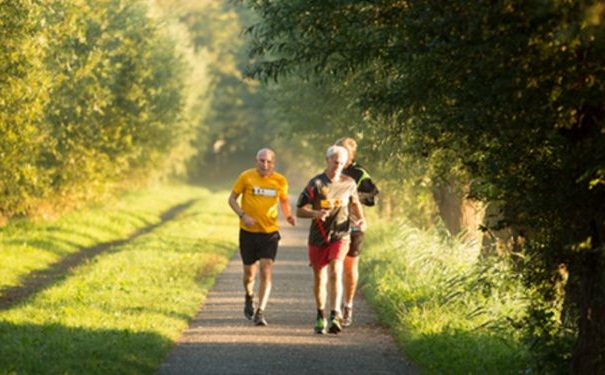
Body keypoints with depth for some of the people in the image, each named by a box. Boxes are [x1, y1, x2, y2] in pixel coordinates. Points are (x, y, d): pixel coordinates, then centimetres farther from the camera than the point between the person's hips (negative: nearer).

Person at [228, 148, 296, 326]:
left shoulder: (280, 181, -1)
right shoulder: (246, 177, -6)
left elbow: (284, 201, 15)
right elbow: (232, 199, 1)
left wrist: (288, 216, -5)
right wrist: (243, 215, -15)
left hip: (269, 233, 0)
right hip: (248, 232, 0)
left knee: (266, 273, -12)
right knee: (249, 273, 11)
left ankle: (260, 312, -11)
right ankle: (249, 297, 43)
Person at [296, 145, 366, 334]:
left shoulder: (349, 183, 1)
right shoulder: (315, 183, -8)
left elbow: (355, 202, 21)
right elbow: (299, 210, -5)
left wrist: (361, 219, 3)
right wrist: (315, 213, -24)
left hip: (340, 236, 0)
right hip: (318, 238, 0)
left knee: (335, 273, -20)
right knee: (319, 278, 10)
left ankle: (335, 316, -26)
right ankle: (320, 317, 30)